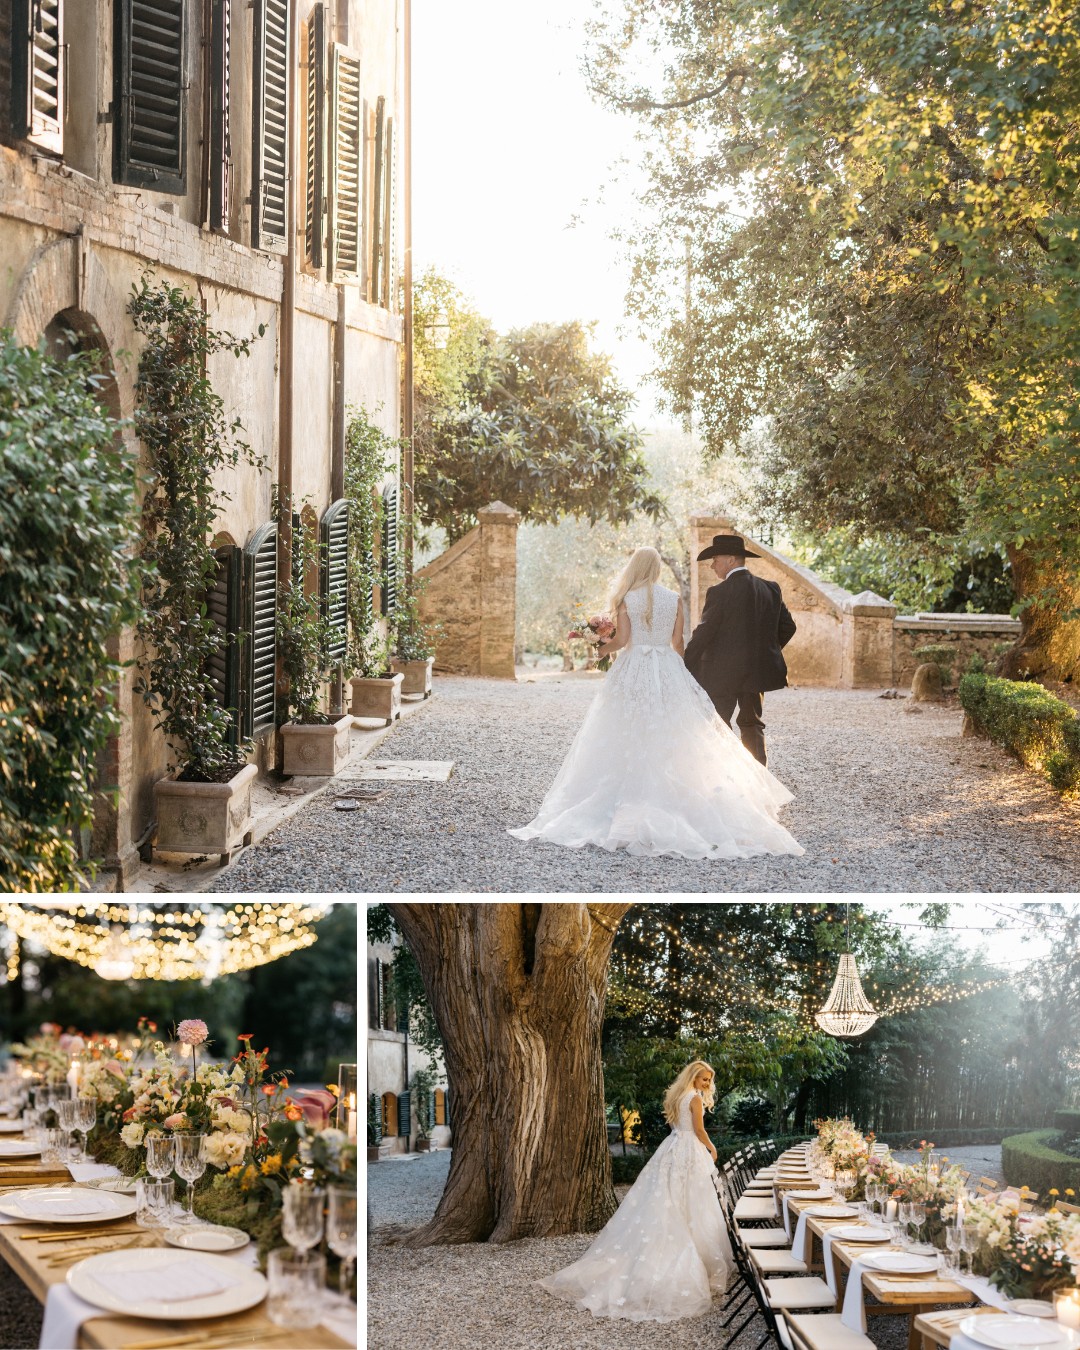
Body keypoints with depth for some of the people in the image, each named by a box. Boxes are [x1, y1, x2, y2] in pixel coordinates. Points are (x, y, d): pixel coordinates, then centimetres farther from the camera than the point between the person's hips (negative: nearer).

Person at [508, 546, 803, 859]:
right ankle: (671, 804, 3)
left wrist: (601, 649, 12)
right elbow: (677, 642, 5)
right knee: (669, 739, 5)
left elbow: (622, 639, -8)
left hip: (633, 671, -2)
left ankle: (632, 804, 0)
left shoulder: (626, 599, -4)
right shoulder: (674, 599, 3)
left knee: (631, 739, 3)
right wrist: (681, 669, 20)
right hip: (668, 673, 2)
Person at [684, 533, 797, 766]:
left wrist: (685, 666, -6)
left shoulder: (720, 592, -14)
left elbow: (703, 633, -14)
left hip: (724, 672, -6)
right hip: (758, 670, 6)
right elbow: (788, 627, 10)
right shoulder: (770, 589, 5)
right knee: (752, 724, 14)